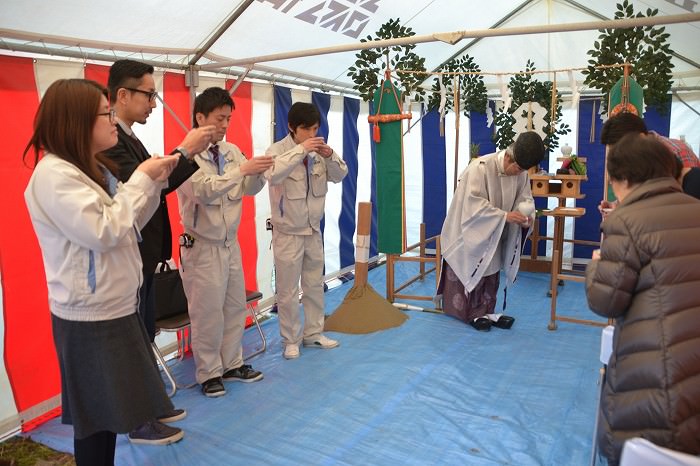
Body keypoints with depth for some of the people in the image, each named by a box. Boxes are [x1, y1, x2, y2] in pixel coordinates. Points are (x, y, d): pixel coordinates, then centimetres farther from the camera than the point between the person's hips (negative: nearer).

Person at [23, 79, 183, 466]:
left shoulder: (94, 168, 11)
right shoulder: (54, 174, -19)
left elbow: (129, 223, 14)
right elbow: (102, 231, -25)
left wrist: (155, 183, 0)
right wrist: (140, 179, -18)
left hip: (115, 307, 9)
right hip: (91, 317, -9)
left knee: (108, 410, 20)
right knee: (97, 416, 5)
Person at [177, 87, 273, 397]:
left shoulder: (231, 151, 4)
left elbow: (249, 189, 2)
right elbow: (204, 190, -27)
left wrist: (258, 172, -19)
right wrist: (242, 170, -34)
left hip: (230, 242, 6)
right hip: (203, 246, -6)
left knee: (235, 306, 14)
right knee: (208, 312, 4)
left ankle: (232, 364, 31)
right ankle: (209, 373, 22)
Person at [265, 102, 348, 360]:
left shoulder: (317, 151, 0)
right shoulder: (277, 150, -14)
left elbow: (340, 176, 3)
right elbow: (272, 174, -33)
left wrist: (330, 155, -15)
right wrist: (300, 150, -34)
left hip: (313, 230, 6)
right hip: (288, 232, -5)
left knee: (315, 285, 16)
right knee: (288, 291, 3)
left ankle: (313, 333, 31)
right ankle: (291, 340, 19)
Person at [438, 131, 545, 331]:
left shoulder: (520, 173, -6)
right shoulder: (480, 167, -27)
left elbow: (525, 198, 3)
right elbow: (474, 204, -30)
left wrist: (525, 214, -20)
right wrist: (505, 216, -33)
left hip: (494, 233, 7)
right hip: (471, 231, -7)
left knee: (491, 271, 12)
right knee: (471, 273, 2)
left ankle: (485, 311, 23)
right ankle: (473, 313, 13)